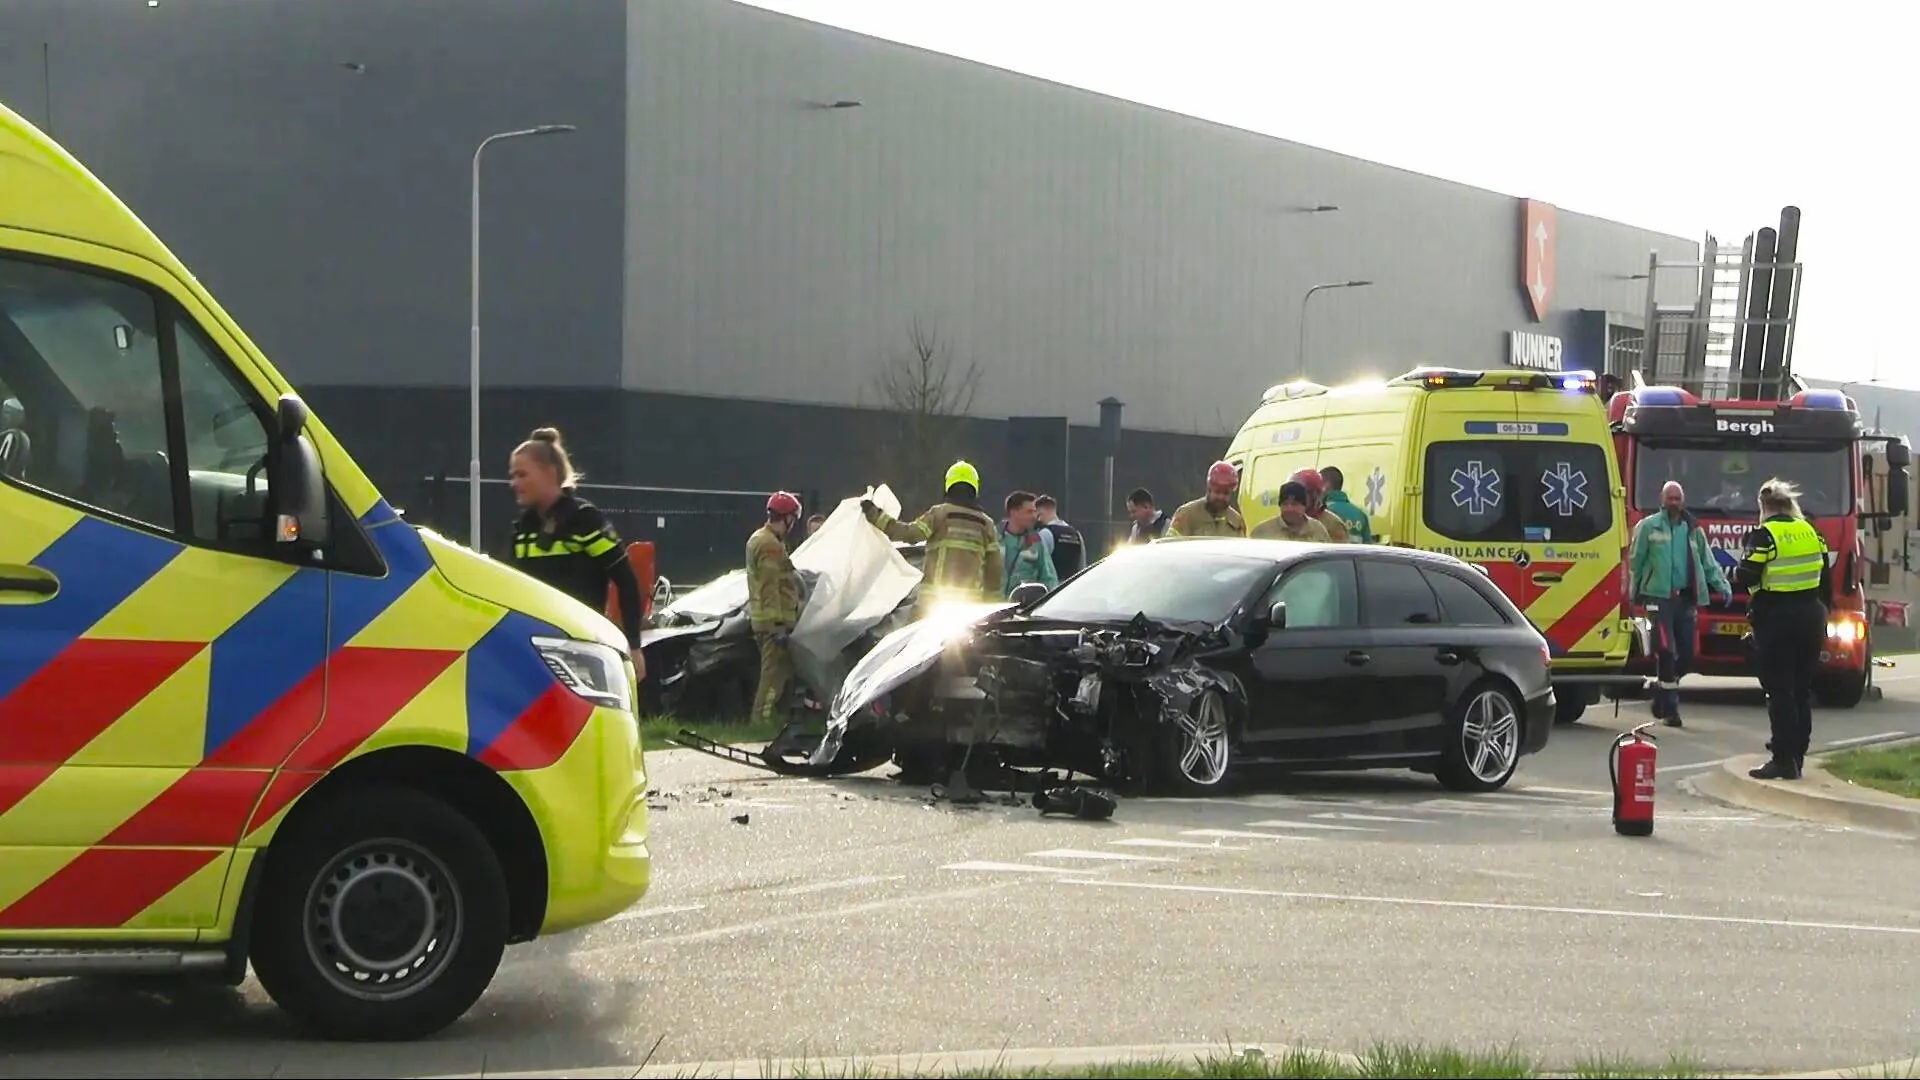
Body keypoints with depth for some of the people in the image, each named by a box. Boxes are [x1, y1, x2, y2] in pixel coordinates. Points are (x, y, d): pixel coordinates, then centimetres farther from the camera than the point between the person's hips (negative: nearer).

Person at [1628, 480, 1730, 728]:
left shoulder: (1694, 530, 14)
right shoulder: (1648, 526, 1)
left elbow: (1708, 563, 15)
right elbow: (1636, 561, 3)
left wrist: (1723, 587, 4)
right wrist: (1635, 593, 0)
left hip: (1686, 599, 5)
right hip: (1658, 596, -5)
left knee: (1687, 654, 4)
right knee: (1666, 650, -14)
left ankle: (1663, 690, 28)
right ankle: (1670, 707, -6)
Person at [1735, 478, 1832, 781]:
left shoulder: (1764, 536, -11)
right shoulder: (1811, 532, 8)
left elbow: (1747, 577, -17)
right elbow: (1825, 577, 12)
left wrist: (1740, 570, 5)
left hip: (1776, 619, -6)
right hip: (1810, 617, 6)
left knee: (1779, 690, -4)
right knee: (1802, 689, 13)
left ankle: (1784, 759, -7)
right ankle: (1797, 756, 17)